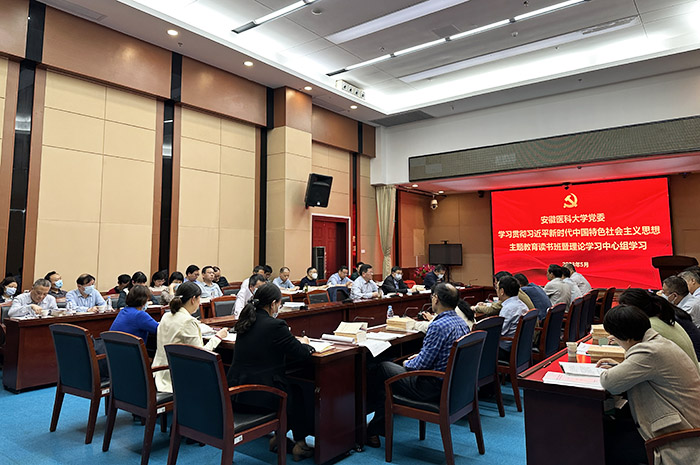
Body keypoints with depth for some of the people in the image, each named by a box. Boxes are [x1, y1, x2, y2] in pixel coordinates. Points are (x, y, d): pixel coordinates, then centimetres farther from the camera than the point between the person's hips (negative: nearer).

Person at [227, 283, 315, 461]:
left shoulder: (244, 321, 5)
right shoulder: (275, 325, -18)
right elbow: (302, 354, -11)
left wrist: (295, 342, 18)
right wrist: (304, 344, 12)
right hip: (260, 397, -7)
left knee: (290, 386, 29)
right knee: (298, 392, 22)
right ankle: (300, 444, 31)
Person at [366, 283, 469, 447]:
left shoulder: (438, 326, -25)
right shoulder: (461, 322, 4)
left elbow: (423, 364, -22)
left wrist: (408, 364, -2)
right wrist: (420, 357, 16)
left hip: (432, 388, -9)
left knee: (382, 369, 8)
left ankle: (373, 431, 21)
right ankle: (379, 426, 28)